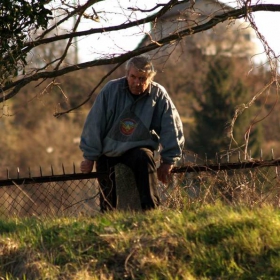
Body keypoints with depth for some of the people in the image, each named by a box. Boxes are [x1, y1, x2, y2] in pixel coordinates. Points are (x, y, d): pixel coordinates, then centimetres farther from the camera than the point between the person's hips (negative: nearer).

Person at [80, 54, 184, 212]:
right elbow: (94, 124, -6)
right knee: (108, 200, -5)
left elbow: (172, 128, -3)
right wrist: (90, 157, -5)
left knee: (144, 157, -35)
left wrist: (168, 161, -5)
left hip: (139, 148, -1)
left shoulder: (159, 95, -7)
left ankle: (151, 209, -34)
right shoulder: (111, 90, -10)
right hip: (109, 153, 1)